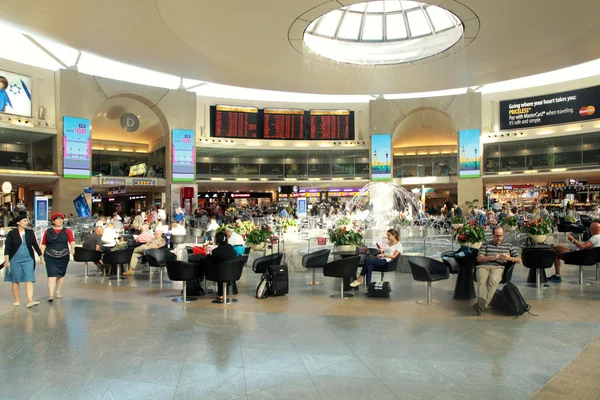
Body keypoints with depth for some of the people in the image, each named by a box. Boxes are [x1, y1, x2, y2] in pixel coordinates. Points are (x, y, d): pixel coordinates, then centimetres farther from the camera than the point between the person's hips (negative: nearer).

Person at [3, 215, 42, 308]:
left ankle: (30, 301, -14)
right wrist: (6, 260, -13)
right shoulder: (12, 234, -2)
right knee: (15, 280, 8)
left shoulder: (30, 233, 6)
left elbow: (35, 245, 10)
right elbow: (7, 248, -5)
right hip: (15, 260, -1)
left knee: (29, 279, -8)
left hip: (28, 259, 1)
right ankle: (17, 300, 21)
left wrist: (41, 257, 10)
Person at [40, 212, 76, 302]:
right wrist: (42, 255, 2)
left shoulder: (67, 231, 4)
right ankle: (50, 295, -10)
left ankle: (58, 292, 30)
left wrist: (72, 248, -29)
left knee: (61, 275, 12)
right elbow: (43, 244, 8)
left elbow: (72, 241, -10)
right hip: (50, 257, -1)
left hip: (63, 257, 1)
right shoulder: (48, 231, 6)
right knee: (52, 275, -9)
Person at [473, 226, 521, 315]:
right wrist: (495, 257, -3)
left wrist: (509, 258, 0)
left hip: (498, 267, -1)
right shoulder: (485, 245, 25)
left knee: (493, 281, -37)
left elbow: (519, 259, 23)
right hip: (483, 266, 1)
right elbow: (479, 258, 9)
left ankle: (483, 305, -52)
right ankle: (481, 301, -58)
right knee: (482, 281, -36)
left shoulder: (508, 246, 30)